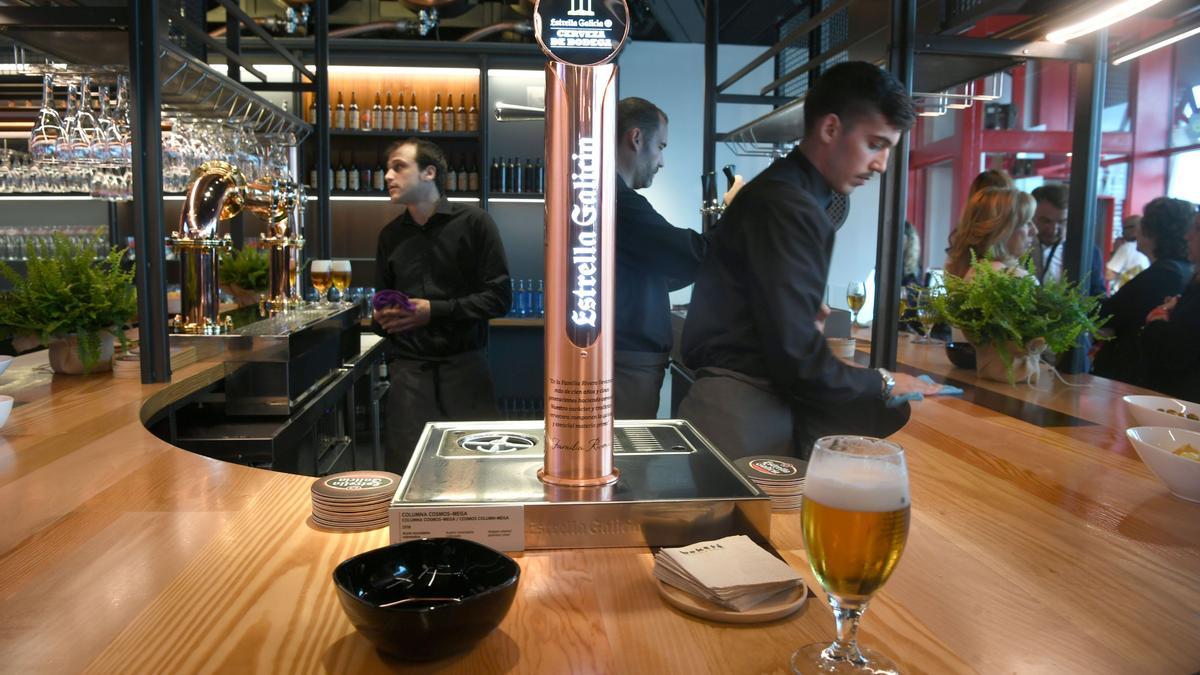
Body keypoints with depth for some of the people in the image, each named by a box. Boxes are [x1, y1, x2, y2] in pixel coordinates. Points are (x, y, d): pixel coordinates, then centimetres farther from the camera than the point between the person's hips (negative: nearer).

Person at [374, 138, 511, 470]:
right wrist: (384, 319, 1)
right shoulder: (391, 235, 14)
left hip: (464, 365, -3)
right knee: (406, 469, 0)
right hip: (409, 368, 4)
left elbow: (499, 297, -6)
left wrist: (434, 311, -13)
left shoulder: (473, 222, -2)